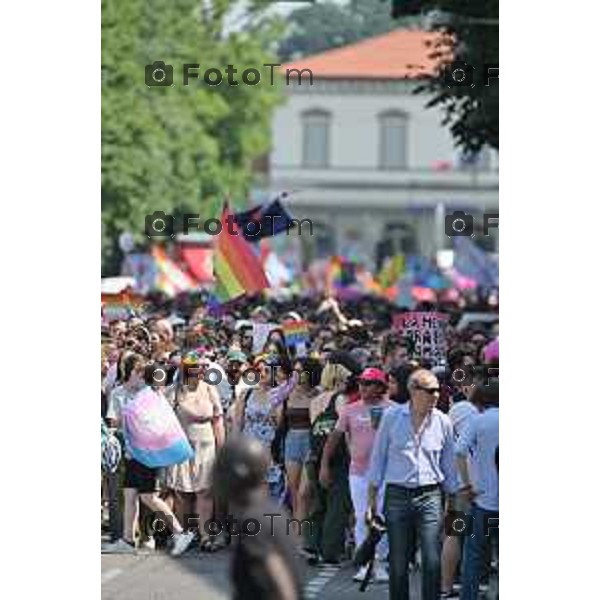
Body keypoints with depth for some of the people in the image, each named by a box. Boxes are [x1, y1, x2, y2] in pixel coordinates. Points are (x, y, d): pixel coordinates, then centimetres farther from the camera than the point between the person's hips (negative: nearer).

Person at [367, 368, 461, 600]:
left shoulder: (443, 422, 4)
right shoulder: (392, 417, 1)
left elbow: (449, 464, 13)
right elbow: (378, 457, 6)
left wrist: (453, 500, 14)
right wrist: (372, 498, 4)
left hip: (430, 496, 0)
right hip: (397, 496, 0)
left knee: (432, 562, -8)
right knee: (398, 563, 4)